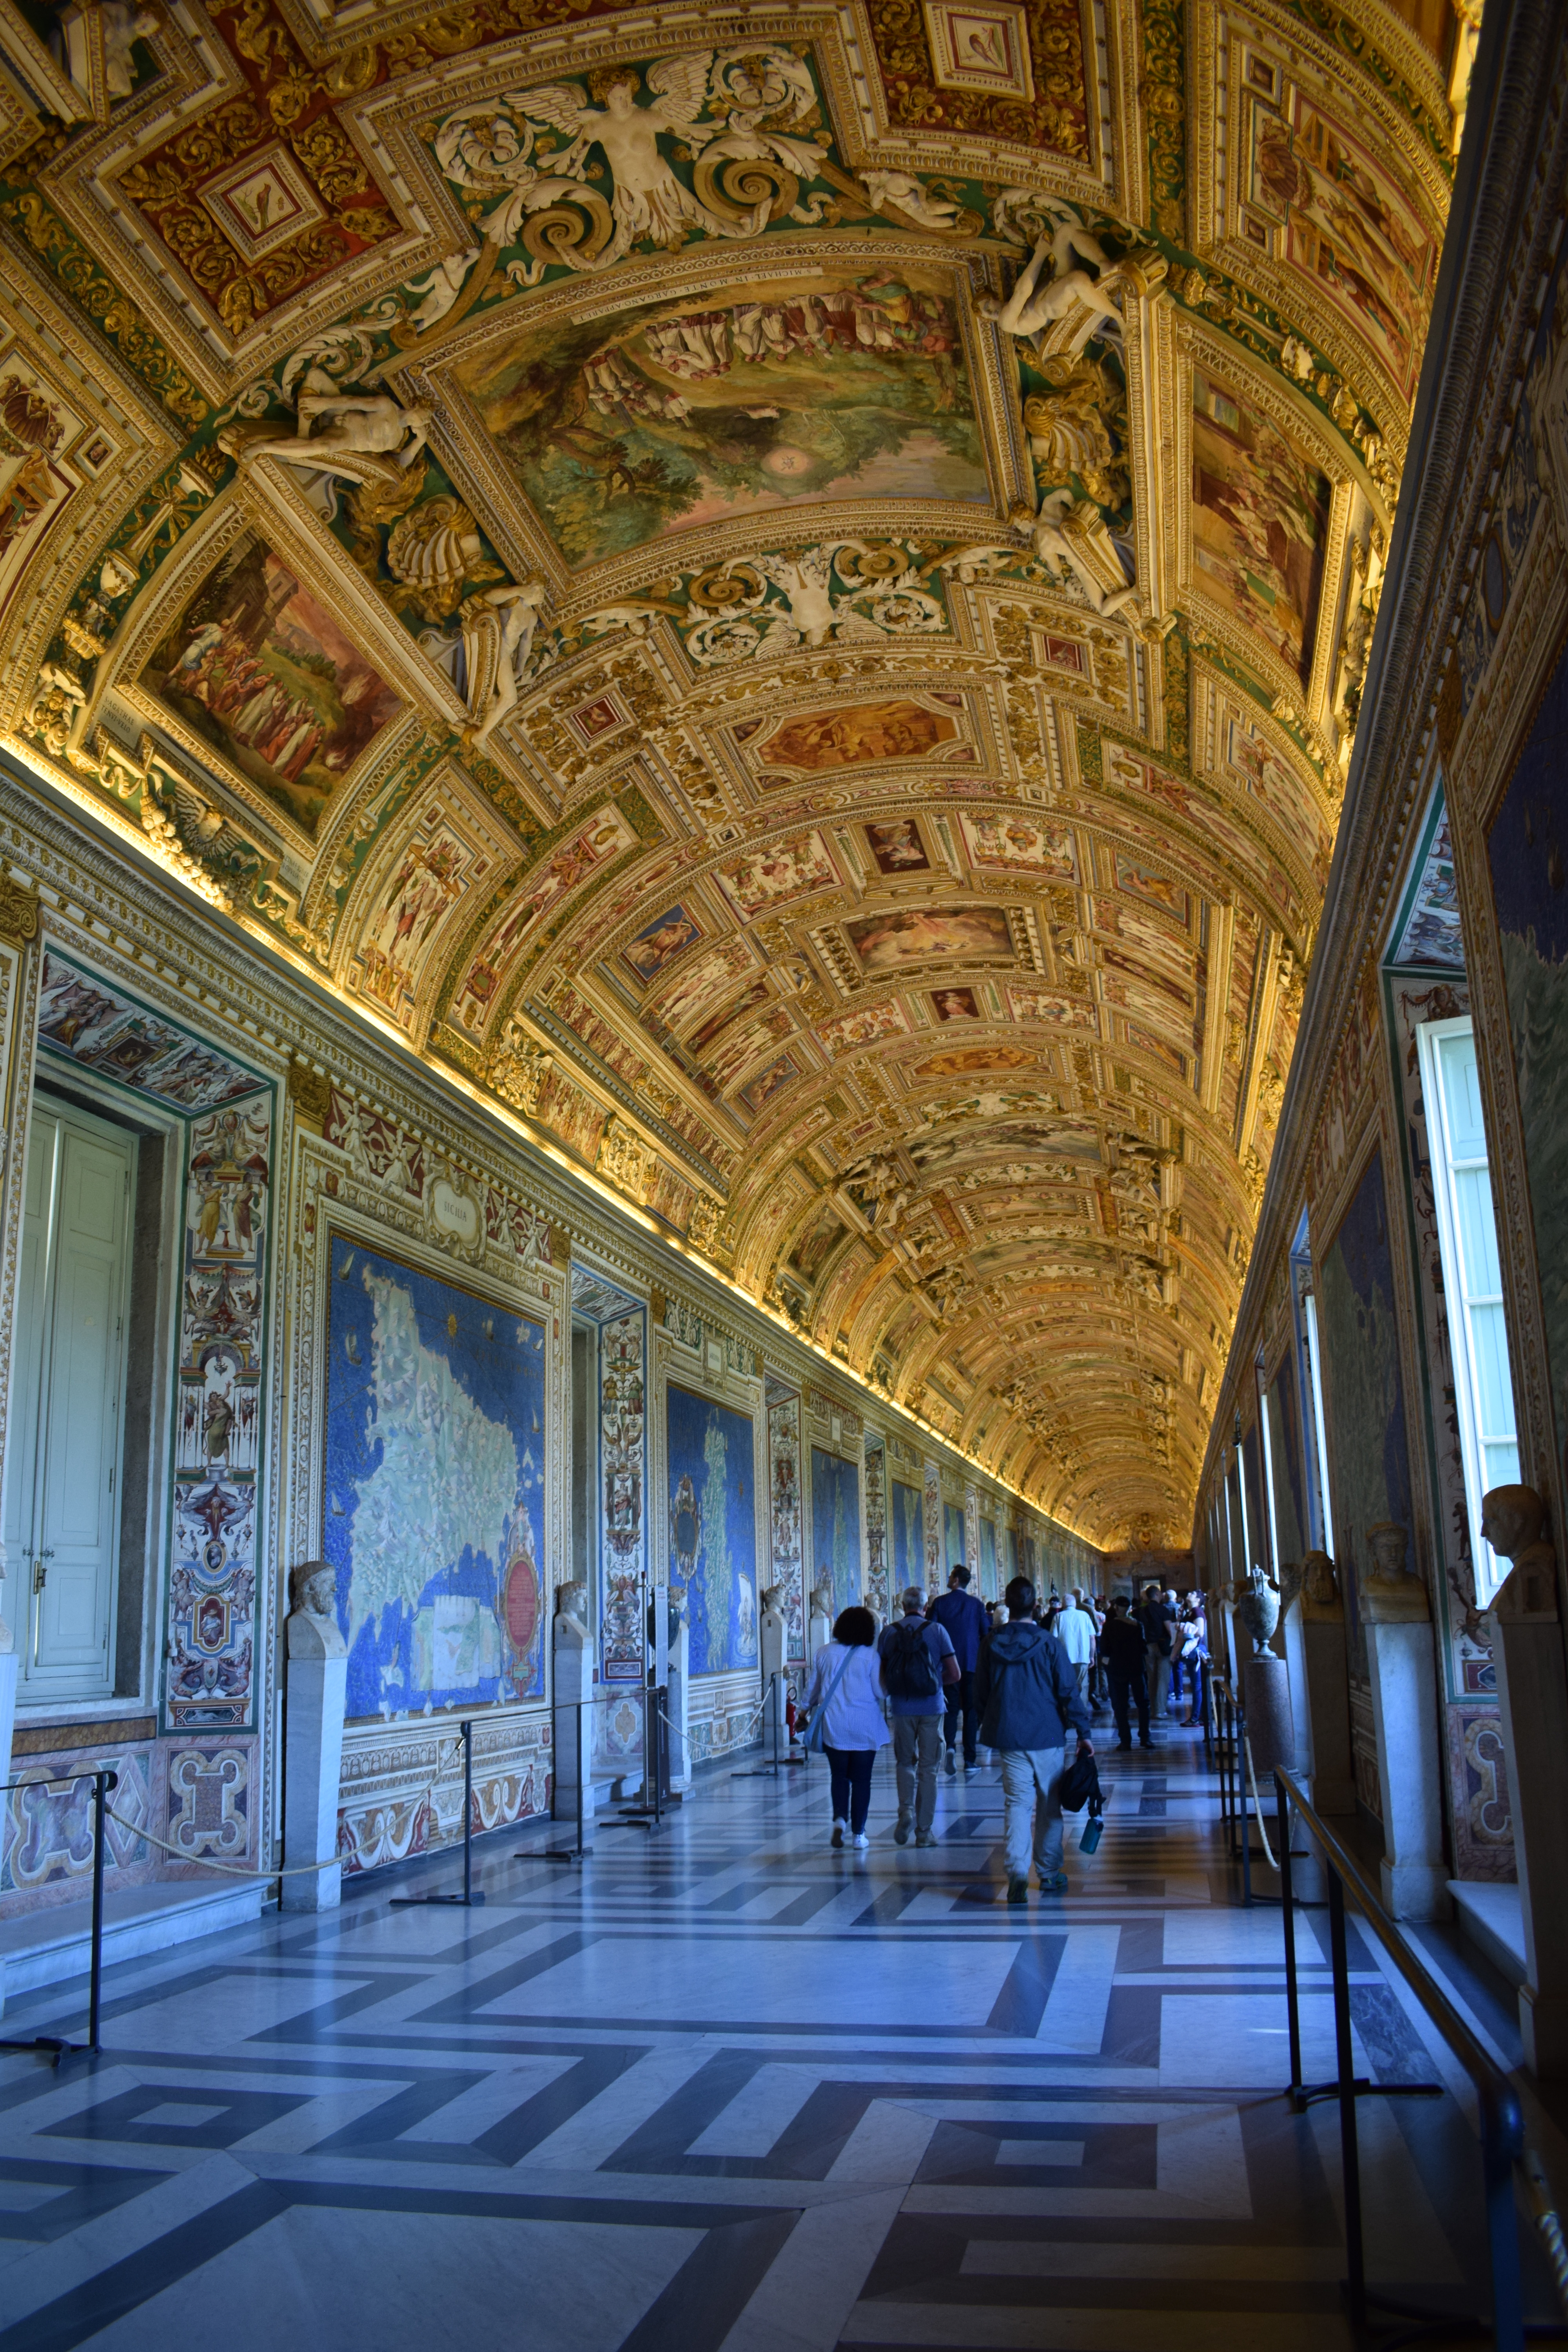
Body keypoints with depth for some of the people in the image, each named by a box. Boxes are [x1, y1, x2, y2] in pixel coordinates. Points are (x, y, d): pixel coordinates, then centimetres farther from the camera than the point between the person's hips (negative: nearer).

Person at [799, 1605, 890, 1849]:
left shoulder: (825, 1653, 0)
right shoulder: (870, 1655, -8)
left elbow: (813, 1687, 9)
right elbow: (881, 1692, -6)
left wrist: (808, 1708, 27)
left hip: (833, 1726, 2)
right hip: (864, 1727, -2)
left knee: (839, 1776, 15)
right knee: (861, 1779, 8)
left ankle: (840, 1818, -7)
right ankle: (858, 1833, 9)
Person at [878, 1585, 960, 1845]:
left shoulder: (889, 1633, 1)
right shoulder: (937, 1630, -2)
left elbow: (881, 1675, 2)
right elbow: (954, 1674, -3)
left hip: (902, 1707, 1)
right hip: (931, 1707, -1)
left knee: (905, 1762, 18)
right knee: (928, 1767, 8)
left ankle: (906, 1810, -4)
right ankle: (924, 1830, 10)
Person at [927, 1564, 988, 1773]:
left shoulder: (940, 1602, -3)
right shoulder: (977, 1604, 0)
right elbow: (985, 1635, 1)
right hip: (972, 1663, 0)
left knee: (951, 1708, 9)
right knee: (971, 1709, 6)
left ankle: (950, 1746, -16)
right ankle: (970, 1760, 3)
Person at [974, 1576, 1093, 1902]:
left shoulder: (992, 1645, 0)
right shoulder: (1048, 1643, -8)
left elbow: (981, 1692, 8)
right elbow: (1069, 1691, -8)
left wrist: (990, 1728, 21)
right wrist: (1083, 1732, -2)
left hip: (1009, 1737, 2)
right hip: (1047, 1735, -2)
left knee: (1017, 1805, 2)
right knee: (1049, 1805, 12)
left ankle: (1017, 1874, -12)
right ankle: (1049, 1873, 19)